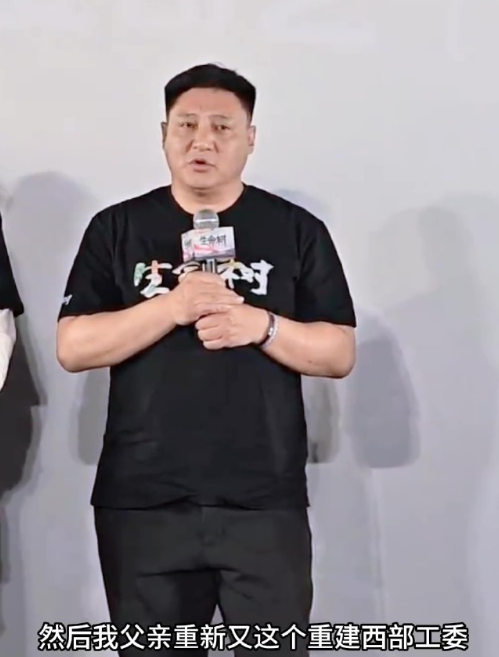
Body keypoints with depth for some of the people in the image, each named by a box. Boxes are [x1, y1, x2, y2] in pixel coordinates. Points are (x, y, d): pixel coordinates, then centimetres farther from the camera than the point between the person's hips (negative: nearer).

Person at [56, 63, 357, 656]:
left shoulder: (298, 230, 5)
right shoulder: (116, 228, 5)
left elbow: (340, 354, 3)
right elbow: (71, 348, -2)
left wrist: (262, 326, -15)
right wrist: (173, 306, -16)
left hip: (265, 503, 0)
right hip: (141, 502, 1)